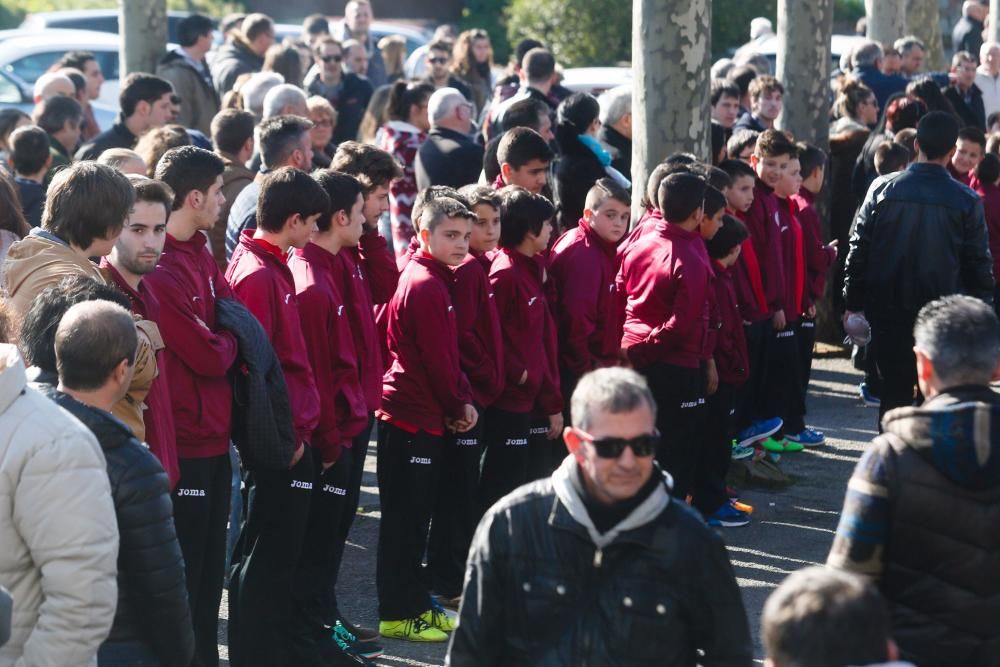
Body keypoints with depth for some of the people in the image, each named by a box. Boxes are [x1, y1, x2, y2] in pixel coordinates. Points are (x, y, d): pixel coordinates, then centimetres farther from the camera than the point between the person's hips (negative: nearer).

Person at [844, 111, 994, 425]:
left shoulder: (883, 188, -5)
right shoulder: (967, 201, -7)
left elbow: (859, 248, -1)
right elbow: (979, 263, -1)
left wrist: (854, 302, 7)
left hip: (888, 310, 1)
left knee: (895, 389, 9)